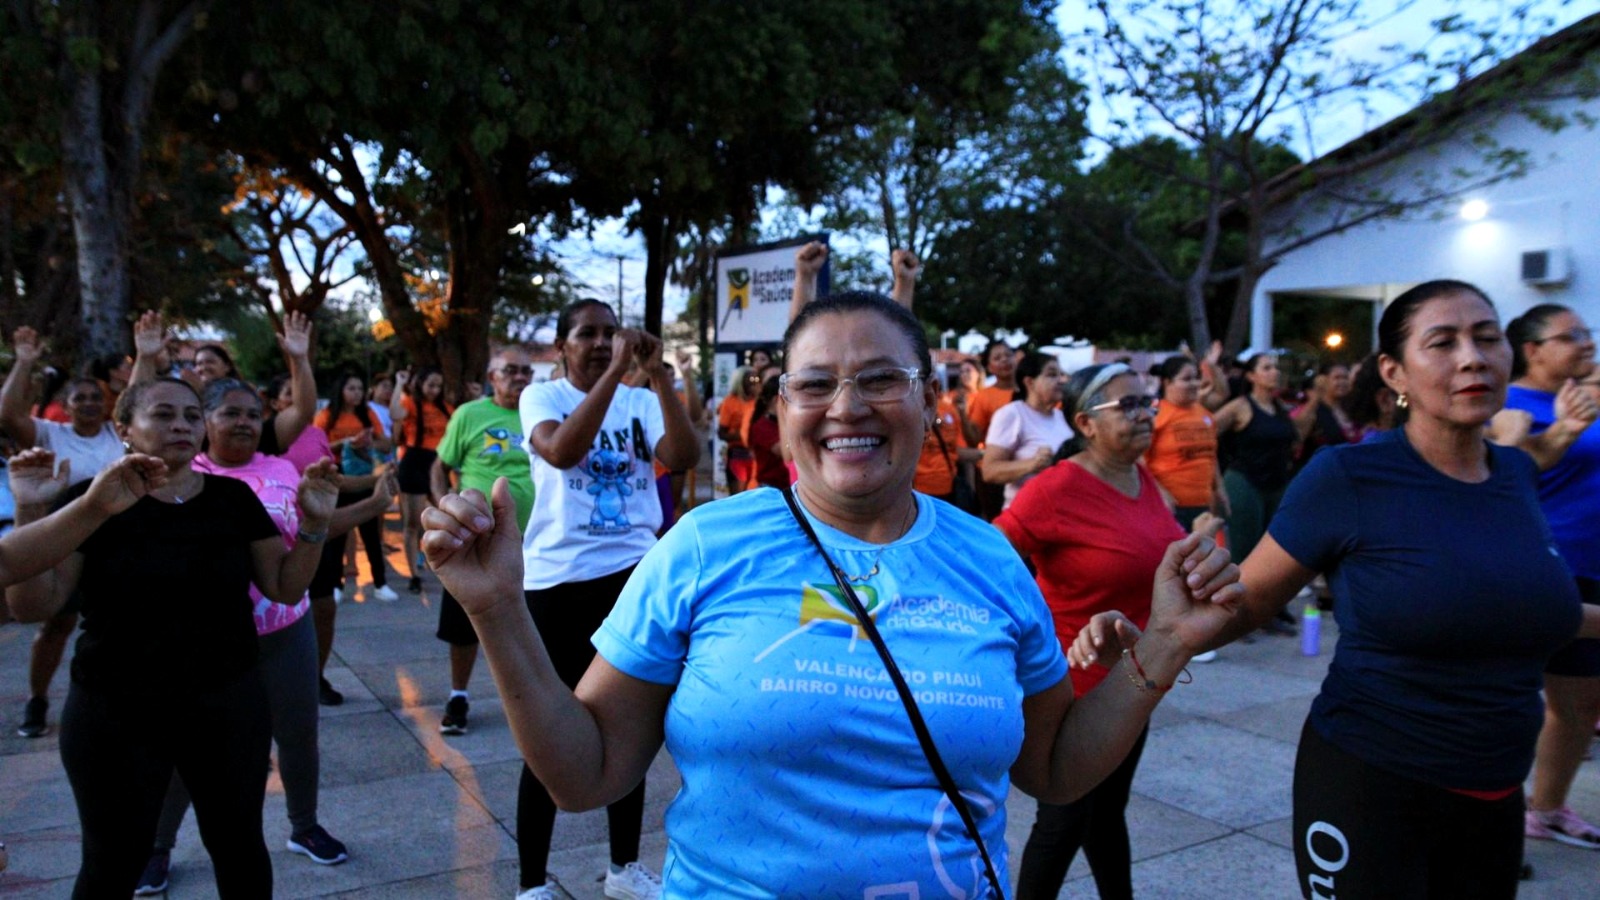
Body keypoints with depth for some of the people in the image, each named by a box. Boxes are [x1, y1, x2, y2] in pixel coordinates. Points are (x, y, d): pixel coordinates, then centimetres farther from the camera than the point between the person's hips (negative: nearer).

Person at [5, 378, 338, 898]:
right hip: (115, 713, -2)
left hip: (228, 704, 2)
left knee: (239, 843, 14)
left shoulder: (234, 498, 0)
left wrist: (315, 523, -13)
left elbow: (286, 587, 2)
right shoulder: (92, 500, -7)